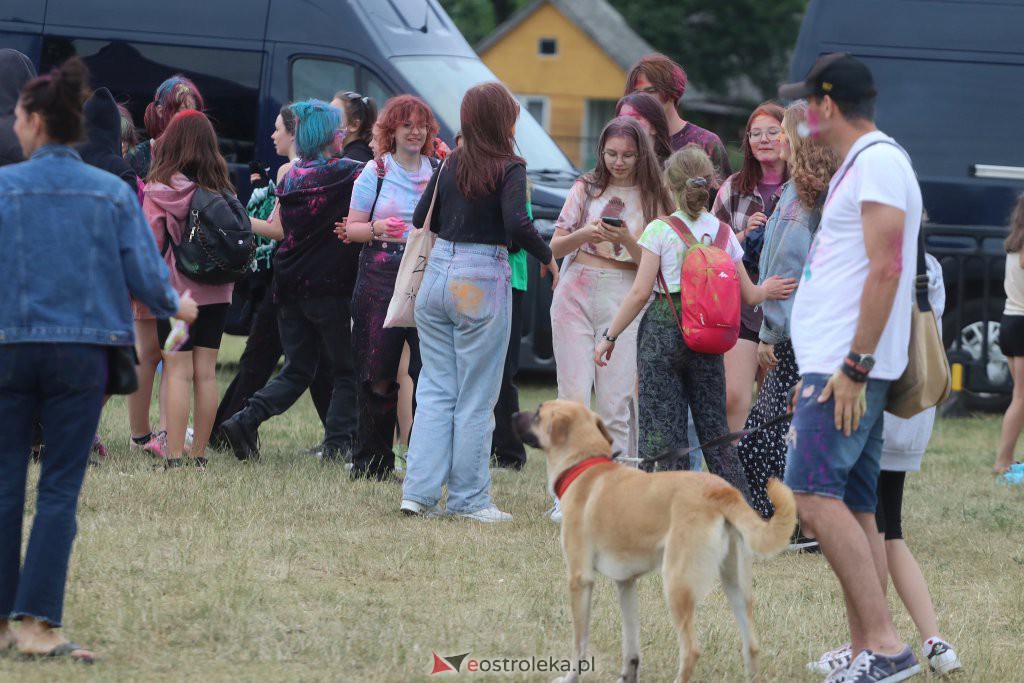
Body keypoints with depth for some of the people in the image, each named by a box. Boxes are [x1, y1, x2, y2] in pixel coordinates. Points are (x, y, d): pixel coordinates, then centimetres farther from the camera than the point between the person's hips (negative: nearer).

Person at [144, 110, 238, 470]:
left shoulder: (161, 188, -10)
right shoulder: (223, 189, 1)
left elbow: (149, 241, -9)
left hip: (175, 289, -4)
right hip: (216, 292, 4)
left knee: (178, 372, -4)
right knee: (206, 372, 7)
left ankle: (174, 457, -8)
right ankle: (199, 454, 12)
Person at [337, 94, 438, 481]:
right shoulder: (375, 172, 7)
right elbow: (352, 229, 5)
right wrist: (375, 228, -14)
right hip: (381, 276, -1)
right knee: (379, 375, -1)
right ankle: (372, 461, 7)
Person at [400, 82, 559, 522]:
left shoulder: (450, 164, 6)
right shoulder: (509, 168, -10)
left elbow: (422, 219, 11)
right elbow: (518, 226, -21)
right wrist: (549, 259, -6)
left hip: (437, 275, 5)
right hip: (481, 283, -5)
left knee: (435, 390, 11)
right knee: (475, 399, 3)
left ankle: (419, 491, 5)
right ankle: (469, 499, 7)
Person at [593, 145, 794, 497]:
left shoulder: (660, 230, -6)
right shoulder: (723, 232, 6)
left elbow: (640, 293, -10)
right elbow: (746, 294, 11)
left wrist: (610, 336, -2)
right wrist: (765, 291, 33)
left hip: (662, 332, -4)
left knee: (661, 431, -2)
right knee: (715, 428, 13)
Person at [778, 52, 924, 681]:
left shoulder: (879, 162, -12)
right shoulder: (859, 164, 20)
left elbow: (886, 269, -20)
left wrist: (854, 367, -23)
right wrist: (818, 372, 25)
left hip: (849, 367, -10)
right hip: (837, 364, 10)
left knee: (815, 494, -18)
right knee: (854, 508, 8)